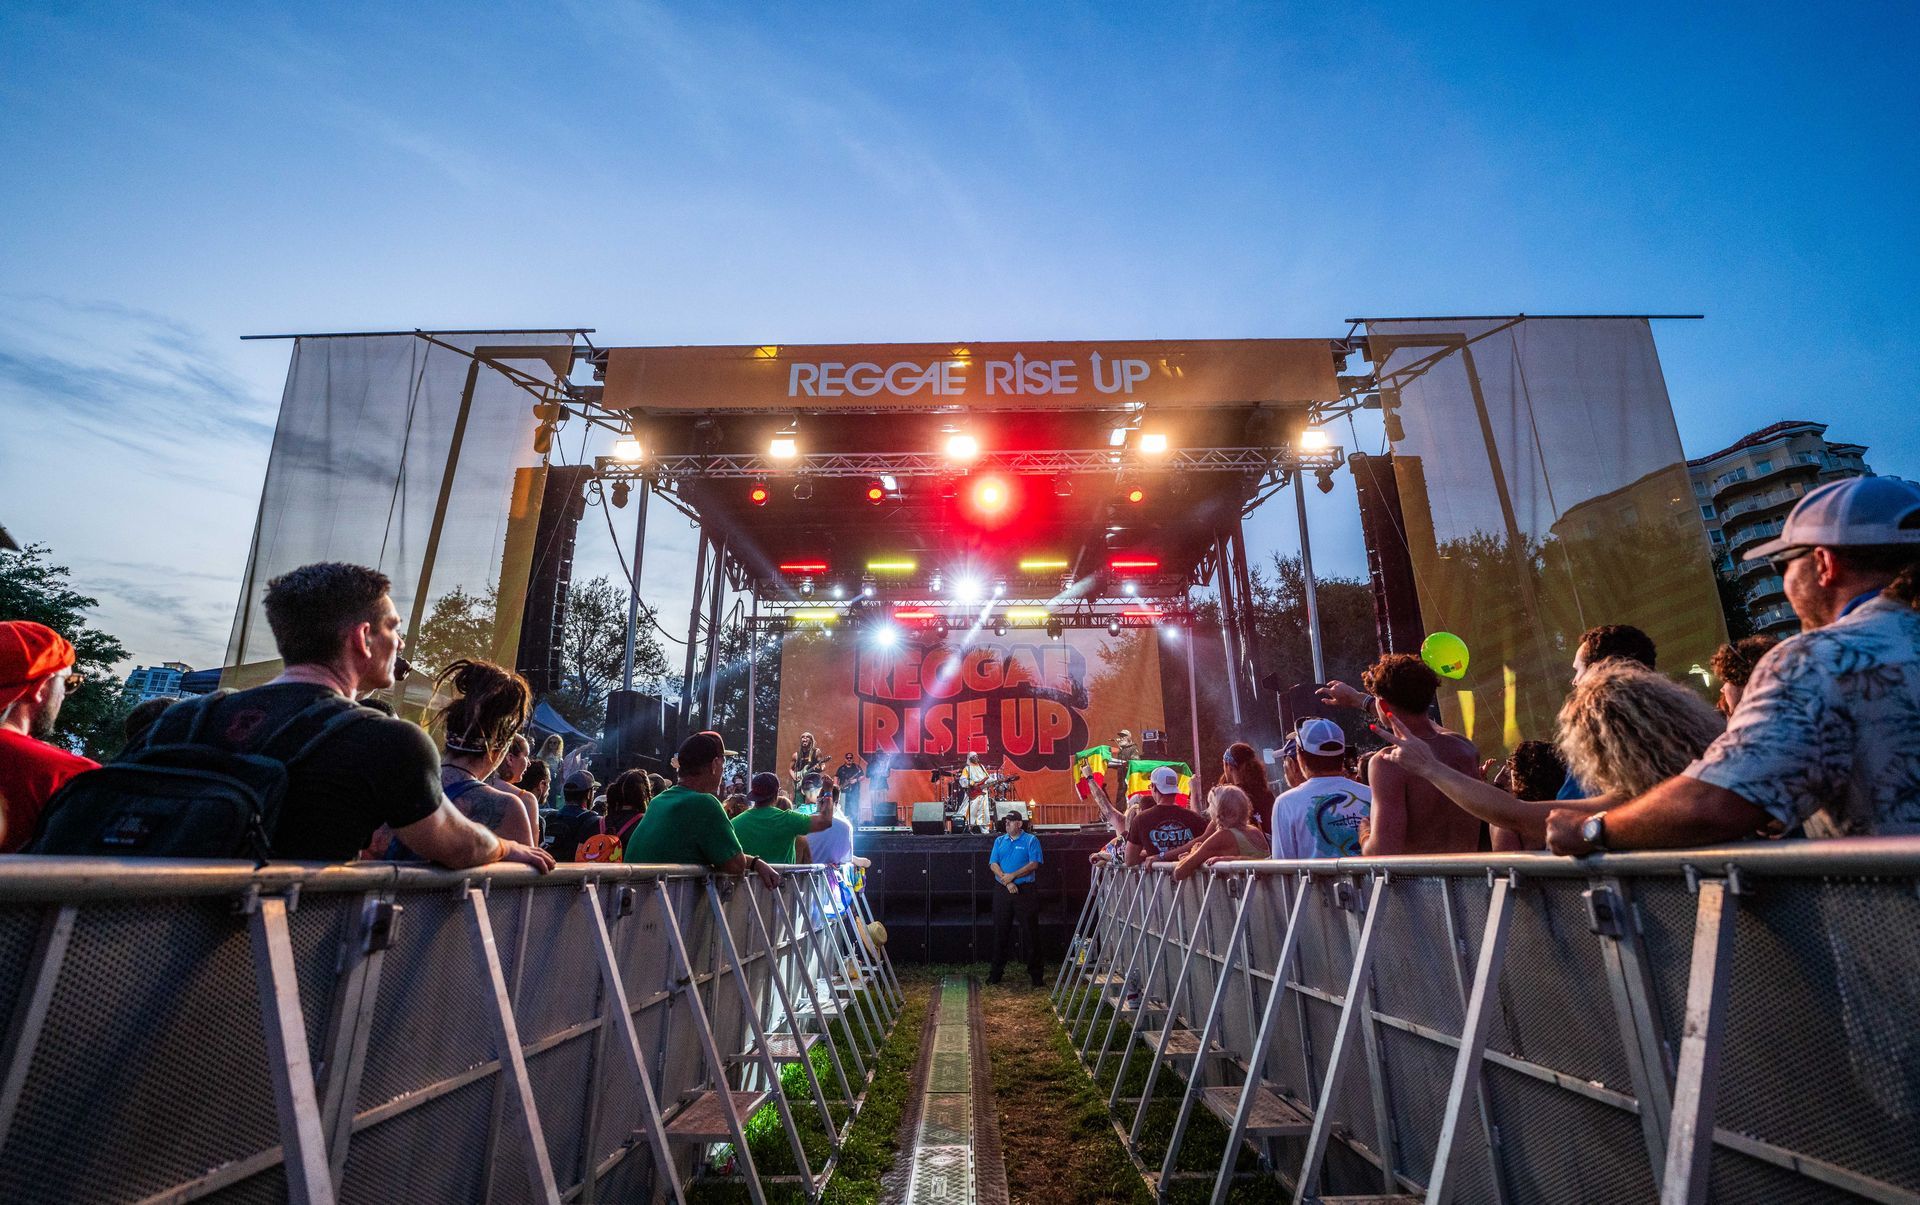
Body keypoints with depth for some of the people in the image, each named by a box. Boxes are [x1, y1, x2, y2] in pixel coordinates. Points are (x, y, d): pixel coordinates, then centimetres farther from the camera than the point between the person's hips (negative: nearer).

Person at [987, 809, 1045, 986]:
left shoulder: (1031, 840, 1)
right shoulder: (999, 841, 11)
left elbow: (1034, 864, -10)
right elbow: (993, 864, 2)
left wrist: (1012, 876, -15)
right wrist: (1007, 882, -12)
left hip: (1026, 891, -3)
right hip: (1003, 892, 3)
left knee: (1030, 932, 1)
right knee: (1000, 932, 8)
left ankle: (1035, 973, 11)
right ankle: (996, 972, 18)